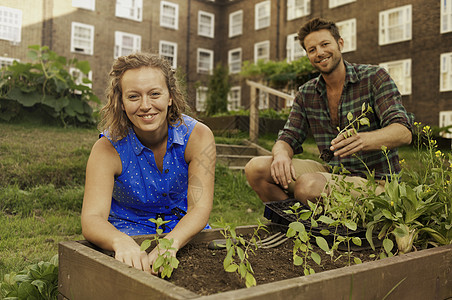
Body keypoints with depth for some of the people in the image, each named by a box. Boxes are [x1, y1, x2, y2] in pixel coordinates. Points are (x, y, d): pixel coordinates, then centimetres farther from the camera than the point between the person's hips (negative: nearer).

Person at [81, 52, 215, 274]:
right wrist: (122, 243, -50)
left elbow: (200, 209, -23)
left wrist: (170, 243, -44)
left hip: (183, 231, 2)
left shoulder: (197, 136, -16)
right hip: (129, 233, -2)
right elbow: (92, 219, -26)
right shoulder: (108, 149, -18)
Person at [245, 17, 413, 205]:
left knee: (308, 185, -35)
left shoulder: (374, 78, -8)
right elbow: (288, 137, 5)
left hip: (374, 179, -5)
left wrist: (363, 139, -41)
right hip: (332, 171, 5)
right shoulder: (306, 94, 7)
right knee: (256, 168, -11)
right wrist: (281, 154, -22)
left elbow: (404, 133, -18)